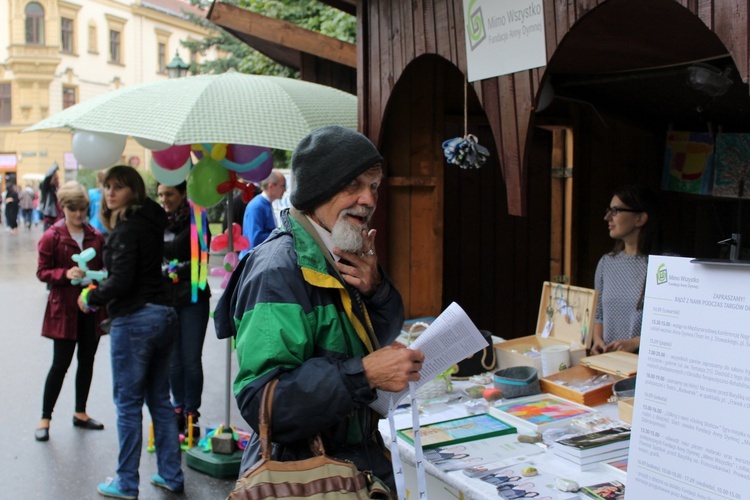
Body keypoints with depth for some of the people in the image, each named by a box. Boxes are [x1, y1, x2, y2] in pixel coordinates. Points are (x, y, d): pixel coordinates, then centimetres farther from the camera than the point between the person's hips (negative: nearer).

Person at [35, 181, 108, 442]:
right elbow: (42, 271, -5)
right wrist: (66, 274, -22)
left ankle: (80, 413, 27)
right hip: (64, 309, -4)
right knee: (61, 363, -2)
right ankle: (45, 418, 12)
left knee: (87, 361, 12)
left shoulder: (96, 236, 5)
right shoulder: (52, 237, -5)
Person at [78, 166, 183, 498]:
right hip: (163, 315, 9)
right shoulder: (152, 221, 11)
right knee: (159, 399, 16)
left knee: (128, 404, 3)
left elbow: (120, 282, -19)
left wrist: (91, 299, -3)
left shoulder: (126, 228, -15)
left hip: (134, 321, -8)